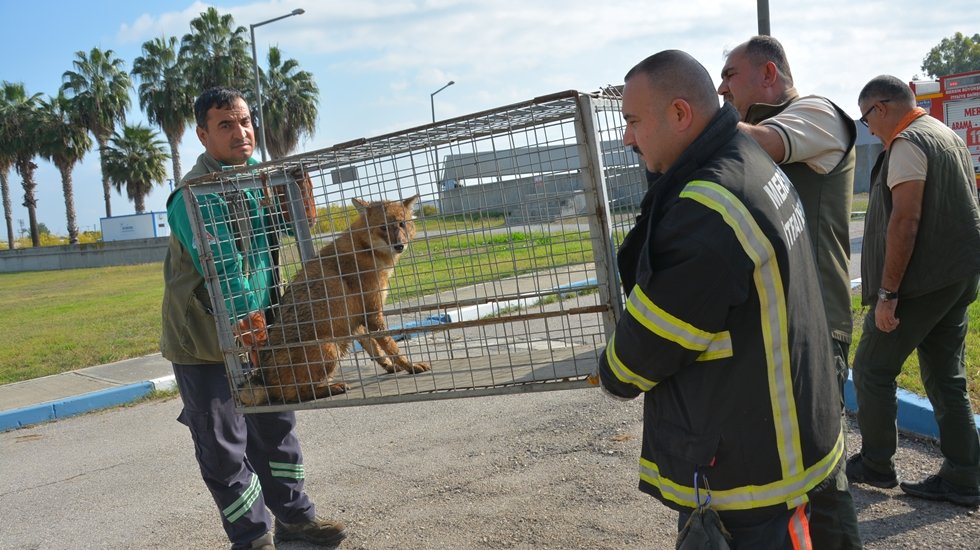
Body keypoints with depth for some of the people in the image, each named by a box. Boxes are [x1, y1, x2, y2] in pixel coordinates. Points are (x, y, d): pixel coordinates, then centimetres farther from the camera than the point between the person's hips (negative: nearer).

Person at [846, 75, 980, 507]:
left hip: (921, 282, -9)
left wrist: (887, 292, -21)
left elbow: (906, 220, -22)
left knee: (872, 369, 3)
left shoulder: (907, 143, -14)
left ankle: (876, 466, 14)